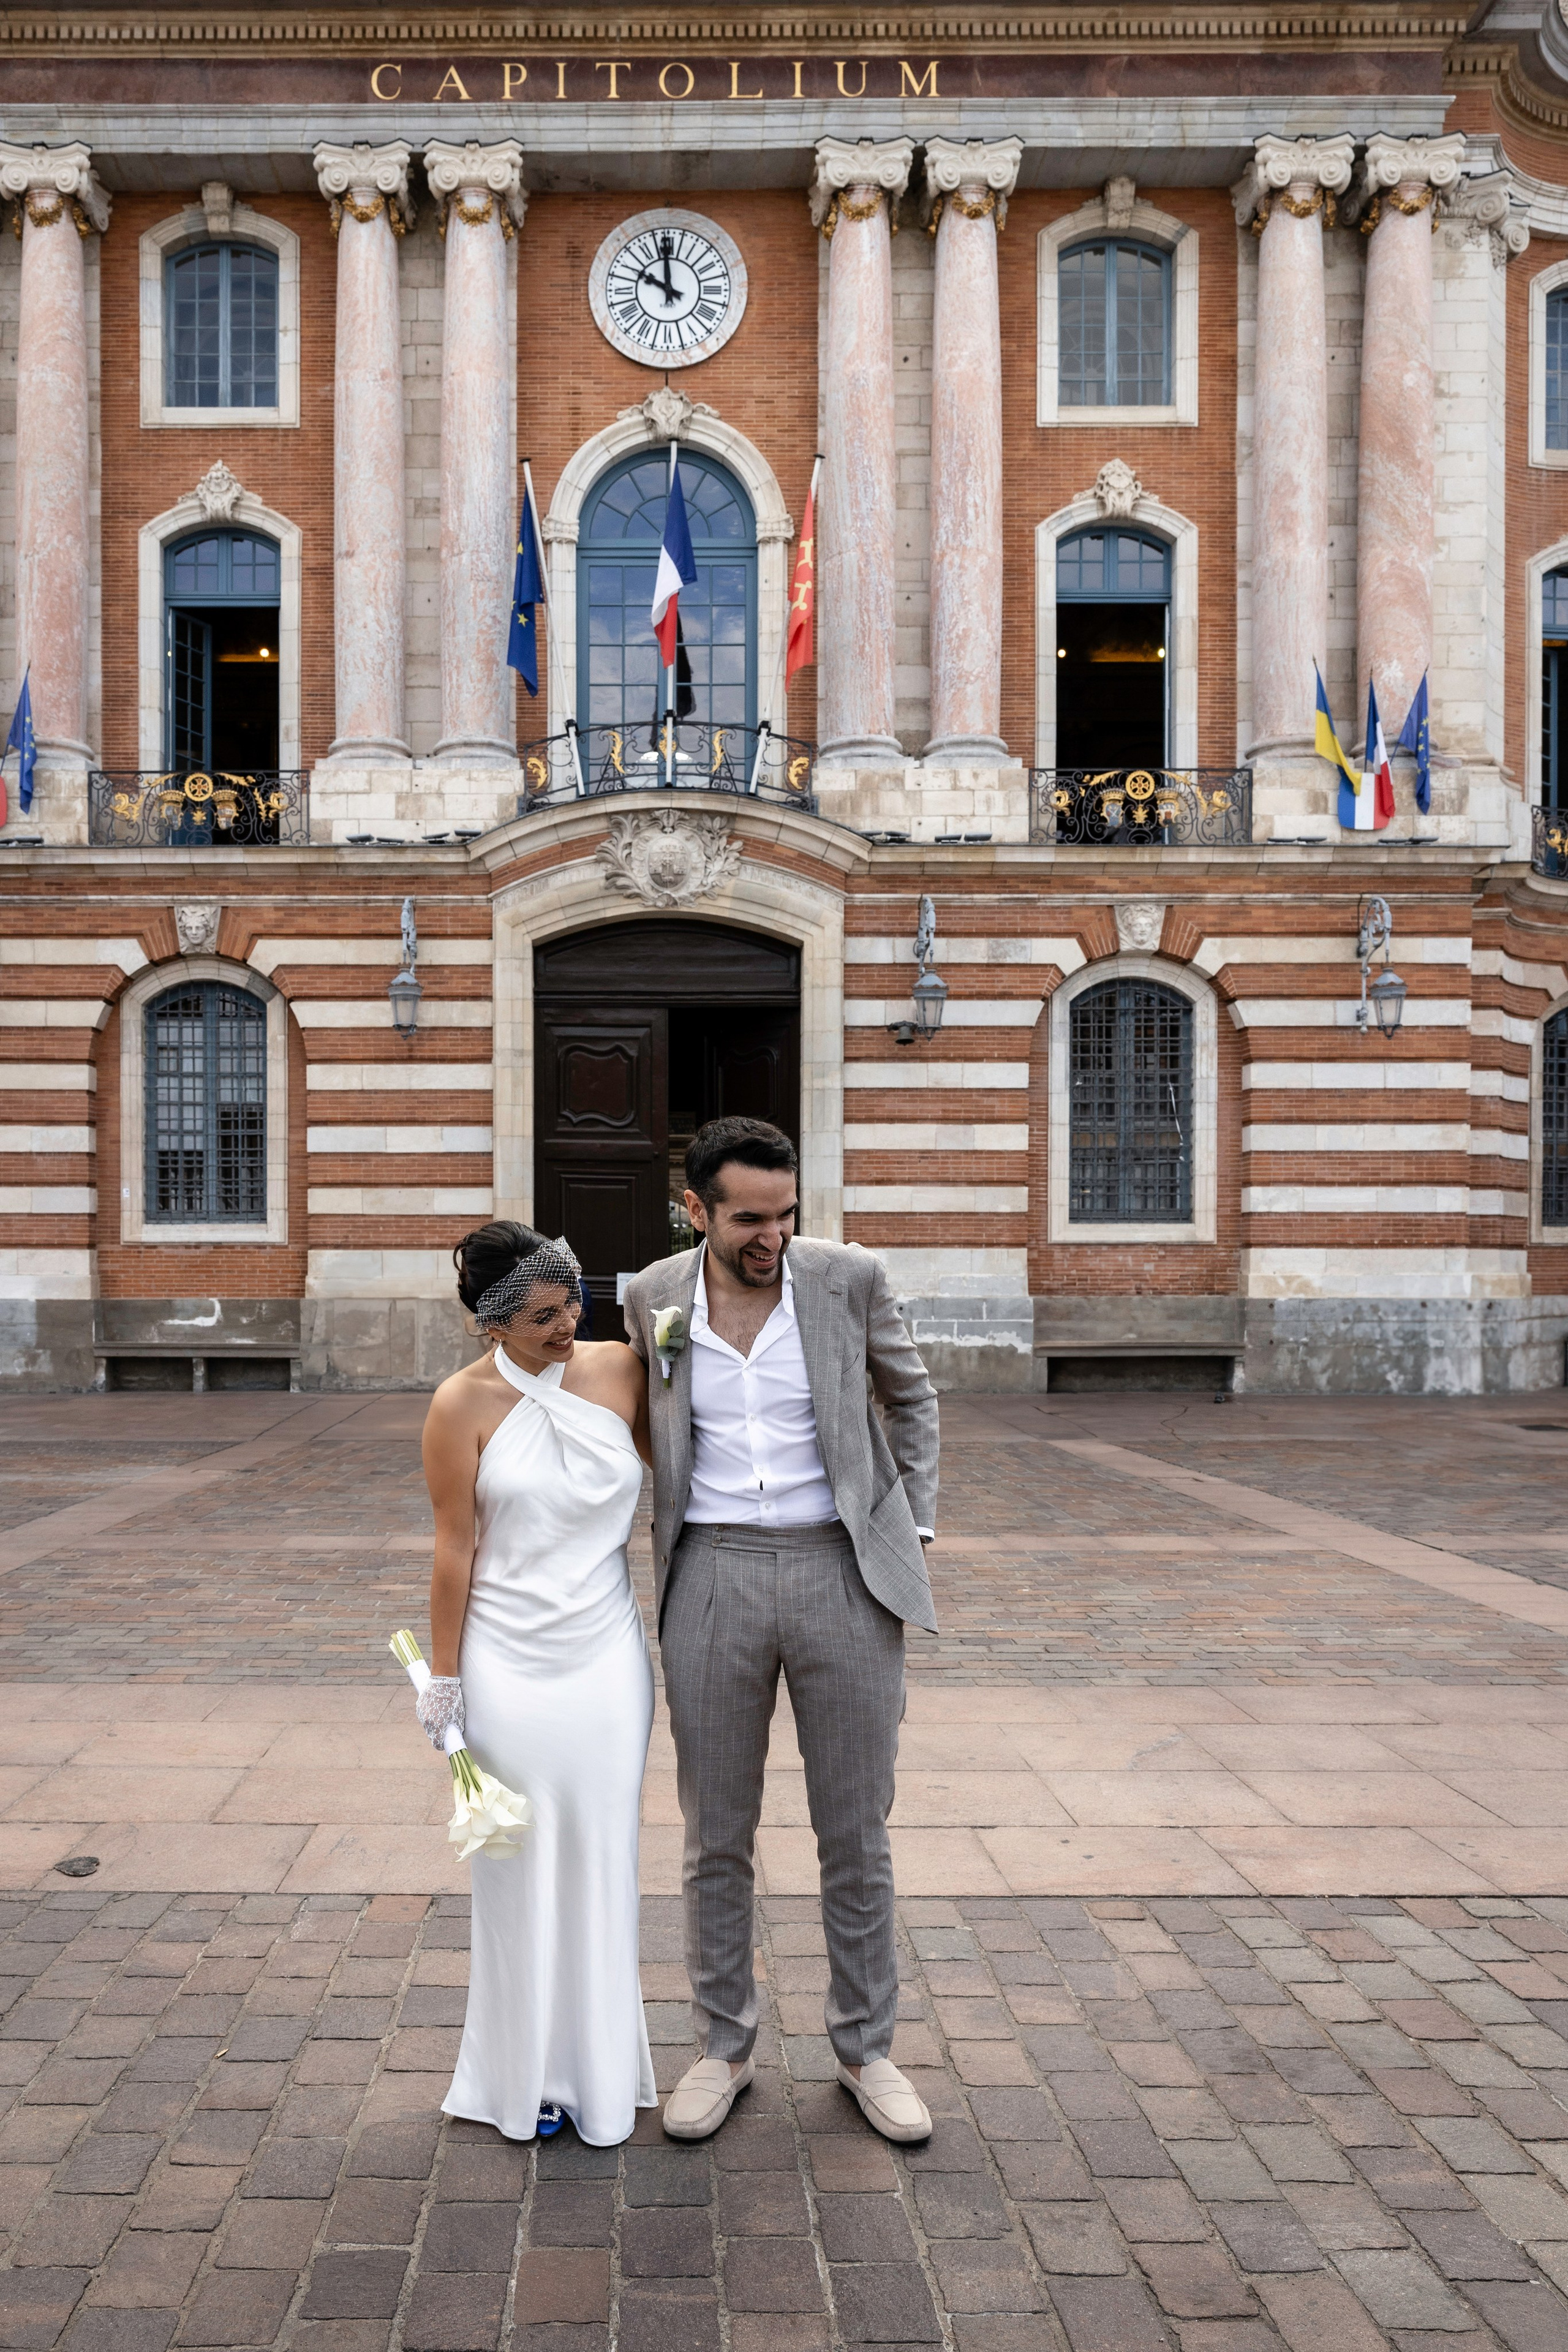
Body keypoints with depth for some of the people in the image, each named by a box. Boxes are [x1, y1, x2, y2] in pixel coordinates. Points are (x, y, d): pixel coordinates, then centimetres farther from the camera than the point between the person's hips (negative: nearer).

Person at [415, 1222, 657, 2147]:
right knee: (522, 1863, 10)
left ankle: (599, 2068, 30)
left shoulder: (618, 1368, -3)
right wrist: (445, 1681, -4)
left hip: (606, 1657, 2)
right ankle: (528, 2071, 29)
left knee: (601, 1858, 11)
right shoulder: (465, 1404, -9)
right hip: (508, 1663, -2)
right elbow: (455, 1549, -6)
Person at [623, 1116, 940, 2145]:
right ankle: (725, 2048, 30)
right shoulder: (654, 1296, 0)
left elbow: (911, 1394, 12)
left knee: (856, 1834, 9)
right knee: (717, 1838, 11)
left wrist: (915, 1530, 8)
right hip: (714, 1579, 1)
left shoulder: (848, 1278, -5)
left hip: (843, 1575, -1)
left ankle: (866, 2049, 28)